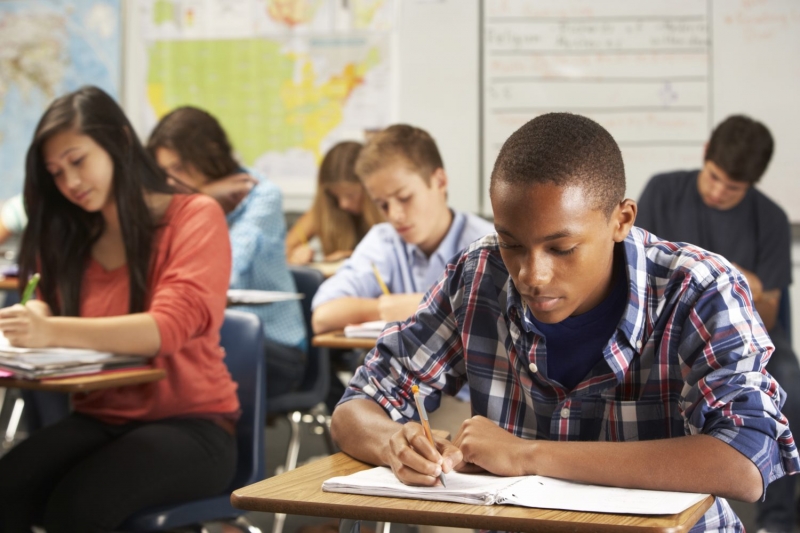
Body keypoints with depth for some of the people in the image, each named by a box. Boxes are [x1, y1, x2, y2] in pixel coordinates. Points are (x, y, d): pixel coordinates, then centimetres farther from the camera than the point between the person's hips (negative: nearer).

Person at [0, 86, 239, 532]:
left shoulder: (195, 216, -6)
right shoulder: (71, 236, 13)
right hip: (100, 420, 5)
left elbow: (171, 327, -20)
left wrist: (53, 332, -33)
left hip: (190, 424, -5)